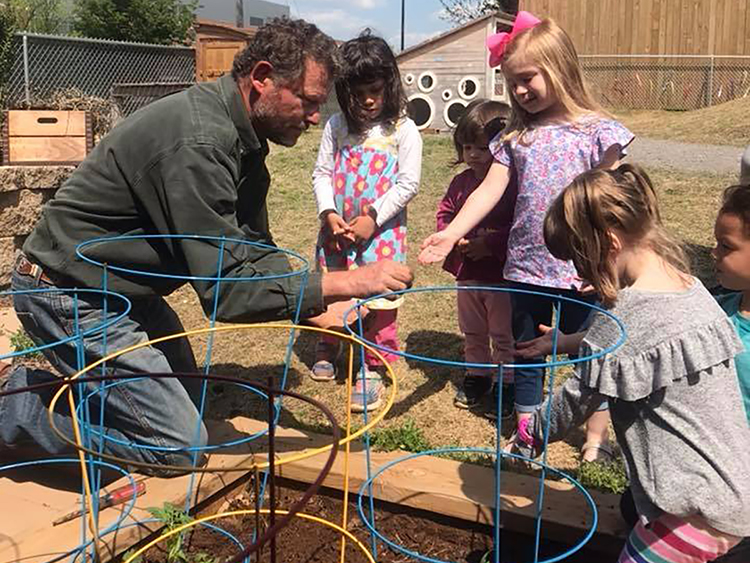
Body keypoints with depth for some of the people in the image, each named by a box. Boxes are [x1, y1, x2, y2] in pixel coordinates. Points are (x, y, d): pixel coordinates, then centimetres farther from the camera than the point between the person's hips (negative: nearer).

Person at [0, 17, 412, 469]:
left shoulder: (243, 138, 1)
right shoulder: (198, 142, -30)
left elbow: (256, 251, 5)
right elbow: (226, 289, -31)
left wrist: (316, 310, -8)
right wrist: (349, 283, -29)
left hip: (123, 288, 10)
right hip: (71, 294, -10)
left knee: (187, 407, 21)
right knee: (180, 443, -6)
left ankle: (40, 382, 24)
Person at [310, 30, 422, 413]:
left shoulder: (403, 130, -5)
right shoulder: (337, 126, 4)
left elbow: (408, 184, -9)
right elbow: (322, 173, 4)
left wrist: (372, 218, -15)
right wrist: (329, 214, -11)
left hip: (381, 233, -3)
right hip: (337, 231, 4)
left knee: (378, 301, -2)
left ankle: (372, 370, 11)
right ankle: (327, 349, 42)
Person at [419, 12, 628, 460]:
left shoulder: (596, 131, -6)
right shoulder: (516, 137, 6)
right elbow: (489, 191, 0)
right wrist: (451, 234, -13)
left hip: (579, 271, -4)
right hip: (526, 267, 4)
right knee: (527, 355, 16)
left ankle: (597, 438, 28)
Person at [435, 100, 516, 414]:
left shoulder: (514, 184, -17)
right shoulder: (462, 181, 3)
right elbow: (445, 211, 12)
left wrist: (490, 243, -24)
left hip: (501, 273, -6)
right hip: (467, 272, 6)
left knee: (504, 336, 7)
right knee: (472, 332, 21)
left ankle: (508, 386, 22)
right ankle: (476, 377, 38)